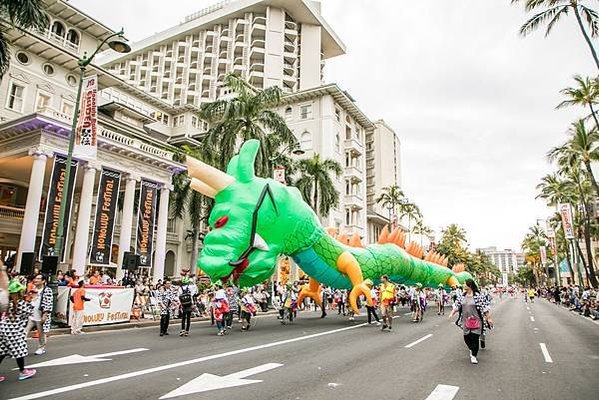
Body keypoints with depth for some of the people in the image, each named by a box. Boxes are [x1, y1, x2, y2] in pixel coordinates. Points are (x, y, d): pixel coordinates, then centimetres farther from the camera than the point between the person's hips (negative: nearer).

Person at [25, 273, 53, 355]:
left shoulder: (47, 290, -13)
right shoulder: (34, 289, 11)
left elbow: (49, 304, -17)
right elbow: (30, 301, 20)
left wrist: (45, 315, -21)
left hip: (40, 316, -6)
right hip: (31, 315, 7)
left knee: (41, 333, 7)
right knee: (24, 331, 0)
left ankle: (42, 348, 21)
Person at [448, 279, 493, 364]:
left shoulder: (478, 296, -11)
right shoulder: (462, 296, 6)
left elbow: (485, 307, -9)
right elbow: (457, 305, 8)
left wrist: (489, 318, -9)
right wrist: (452, 313, -3)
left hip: (476, 321, -5)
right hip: (465, 321, 5)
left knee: (474, 338, -2)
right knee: (466, 338, 9)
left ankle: (474, 356, 14)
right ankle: (472, 350, 37)